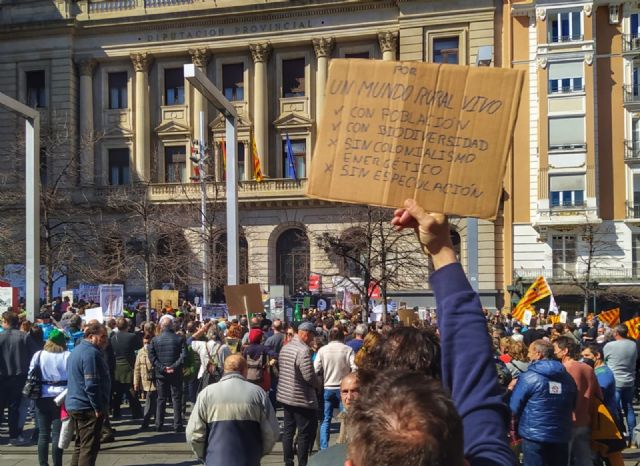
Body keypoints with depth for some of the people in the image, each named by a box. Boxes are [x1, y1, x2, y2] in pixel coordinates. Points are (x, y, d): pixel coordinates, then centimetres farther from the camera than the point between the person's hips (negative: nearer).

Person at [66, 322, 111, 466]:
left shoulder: (76, 351, 16)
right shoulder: (91, 353, -17)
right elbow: (91, 385, -23)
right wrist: (98, 408, -17)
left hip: (74, 406, 10)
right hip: (88, 408, -10)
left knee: (81, 446, 17)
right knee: (90, 447, -6)